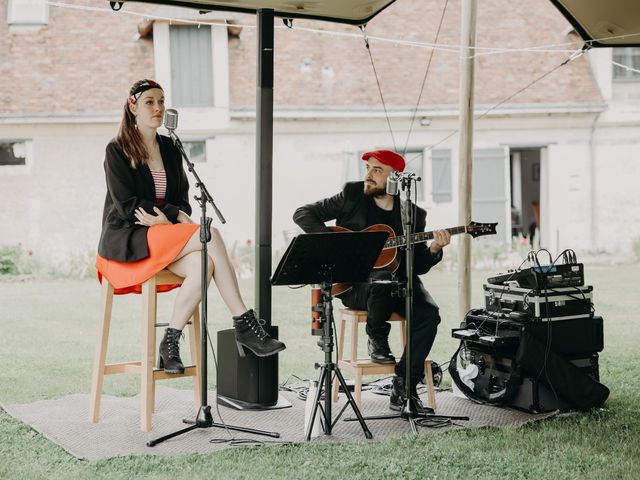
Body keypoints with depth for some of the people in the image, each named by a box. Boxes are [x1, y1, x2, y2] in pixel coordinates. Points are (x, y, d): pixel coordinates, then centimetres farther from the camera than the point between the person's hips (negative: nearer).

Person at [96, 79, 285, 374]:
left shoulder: (170, 148, 16)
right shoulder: (117, 150, -1)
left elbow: (182, 200, 14)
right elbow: (126, 204, -10)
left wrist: (165, 218, -9)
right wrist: (176, 216, -15)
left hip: (164, 236, 6)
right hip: (127, 239, -6)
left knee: (202, 266, -30)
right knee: (210, 236, -29)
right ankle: (244, 324, -27)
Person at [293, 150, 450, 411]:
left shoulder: (413, 214, 7)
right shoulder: (352, 196, 3)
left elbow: (418, 266, 7)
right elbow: (303, 213, 2)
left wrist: (433, 250, -13)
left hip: (397, 281, 3)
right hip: (353, 284, -3)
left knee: (428, 314, -25)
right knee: (381, 284, -38)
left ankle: (404, 385, -14)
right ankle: (377, 339, -6)